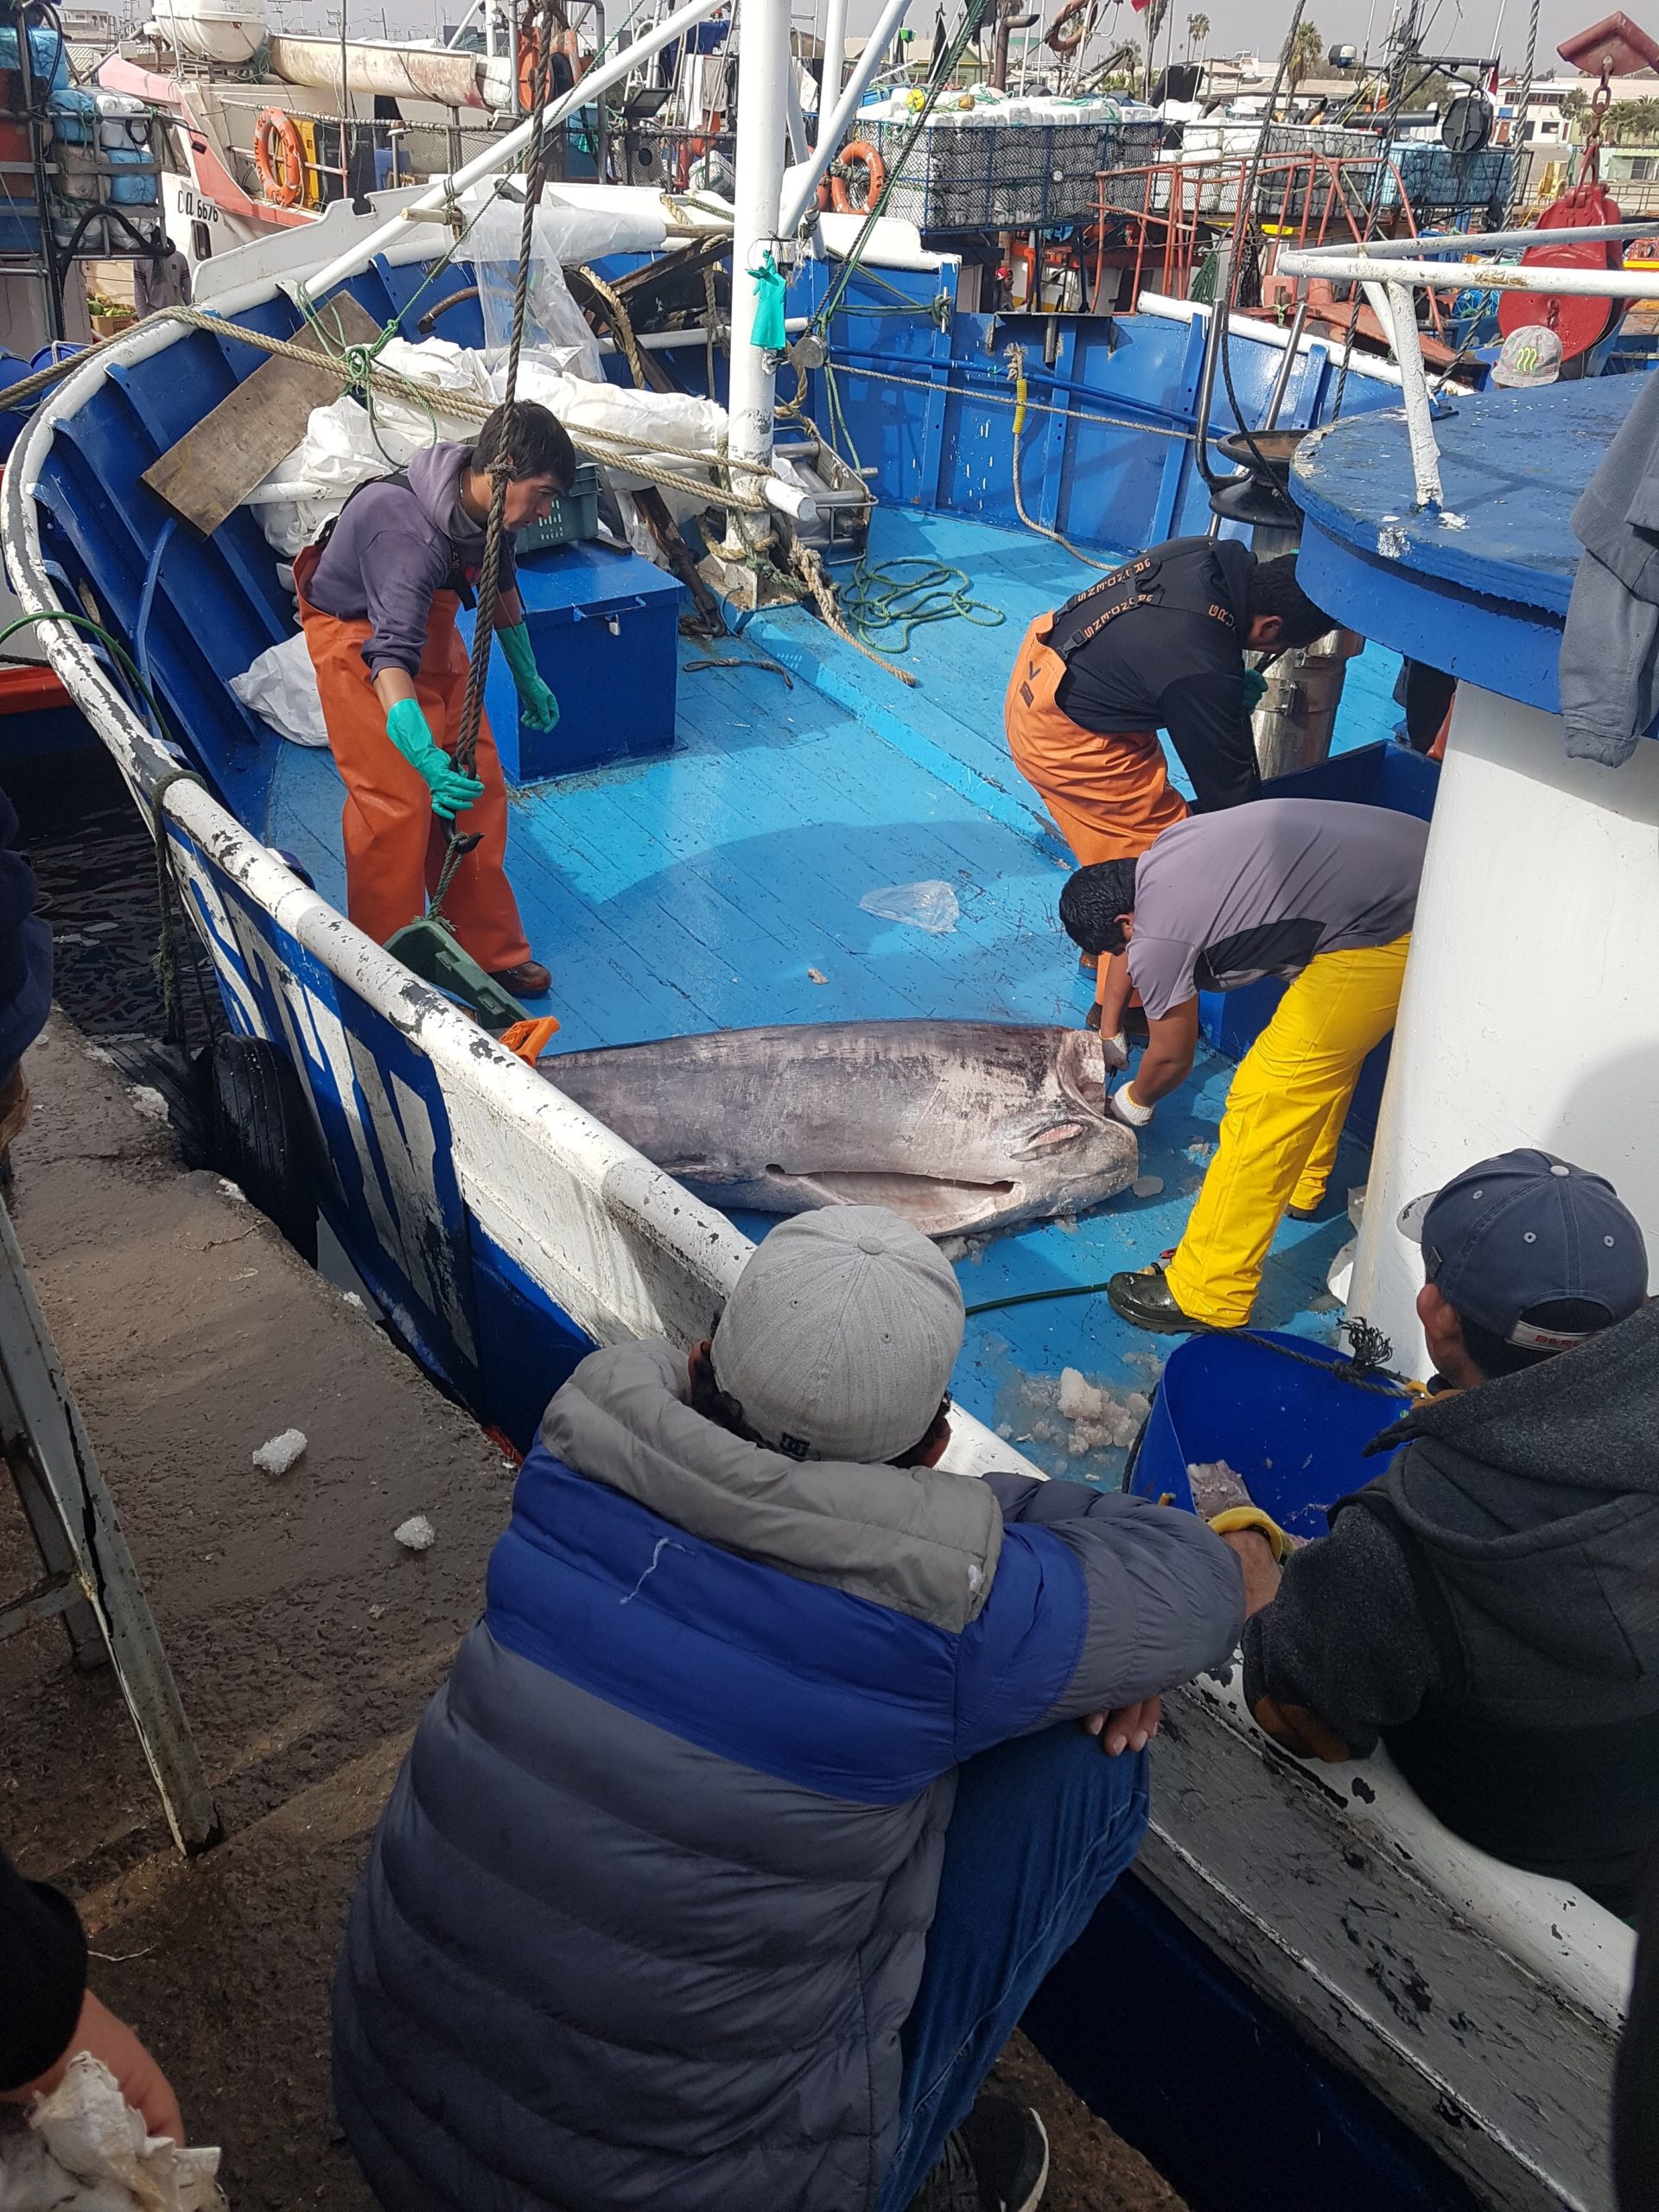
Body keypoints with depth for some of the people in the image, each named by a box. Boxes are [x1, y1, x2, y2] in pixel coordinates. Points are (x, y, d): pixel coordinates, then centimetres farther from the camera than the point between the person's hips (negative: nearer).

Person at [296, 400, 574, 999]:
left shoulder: (483, 504, -11)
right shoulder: (410, 531, -37)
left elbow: (501, 587, 11)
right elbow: (391, 657, -48)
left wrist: (527, 677, 21)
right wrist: (426, 757, -62)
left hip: (430, 626, 8)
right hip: (358, 638, -8)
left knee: (476, 786, 5)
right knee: (395, 803, -13)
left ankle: (487, 950, 17)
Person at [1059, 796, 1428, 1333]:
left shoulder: (1157, 937, -11)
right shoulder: (1165, 847, 13)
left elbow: (1171, 1060, 6)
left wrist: (1130, 1104, 27)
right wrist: (1108, 1027, 45)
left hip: (1387, 934, -10)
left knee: (1265, 1101, -5)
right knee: (1327, 1046, 30)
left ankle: (1208, 1297, 3)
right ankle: (1301, 1183, 51)